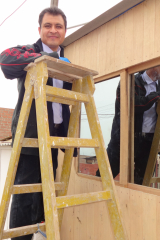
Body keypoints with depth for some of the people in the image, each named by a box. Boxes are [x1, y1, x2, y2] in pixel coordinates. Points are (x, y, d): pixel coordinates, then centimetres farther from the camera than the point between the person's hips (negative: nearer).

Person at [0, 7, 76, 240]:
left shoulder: (65, 61, 17)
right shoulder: (29, 52, -1)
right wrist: (49, 58, -22)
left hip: (55, 134, 6)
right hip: (31, 134, -6)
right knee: (25, 194, -1)